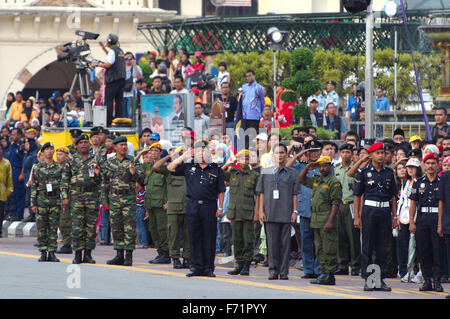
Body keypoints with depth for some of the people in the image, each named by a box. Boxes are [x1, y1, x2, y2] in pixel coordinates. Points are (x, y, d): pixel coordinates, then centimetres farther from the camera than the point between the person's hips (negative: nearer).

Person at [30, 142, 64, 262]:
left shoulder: (59, 168, 8)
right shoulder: (37, 168, 4)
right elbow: (33, 186, 3)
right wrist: (33, 203, -3)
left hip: (55, 199, 1)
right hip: (42, 198, -1)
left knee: (53, 227, 0)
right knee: (41, 228, -1)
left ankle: (52, 252, 4)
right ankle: (43, 253, 5)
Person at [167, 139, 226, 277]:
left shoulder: (216, 170, 6)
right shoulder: (188, 167, 11)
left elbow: (221, 190, 8)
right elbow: (170, 168, 9)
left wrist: (220, 208, 2)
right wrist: (183, 157, 2)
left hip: (209, 206, -2)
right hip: (192, 206, 2)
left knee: (209, 238, 0)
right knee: (194, 237, 4)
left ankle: (209, 267, 6)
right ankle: (196, 267, 9)